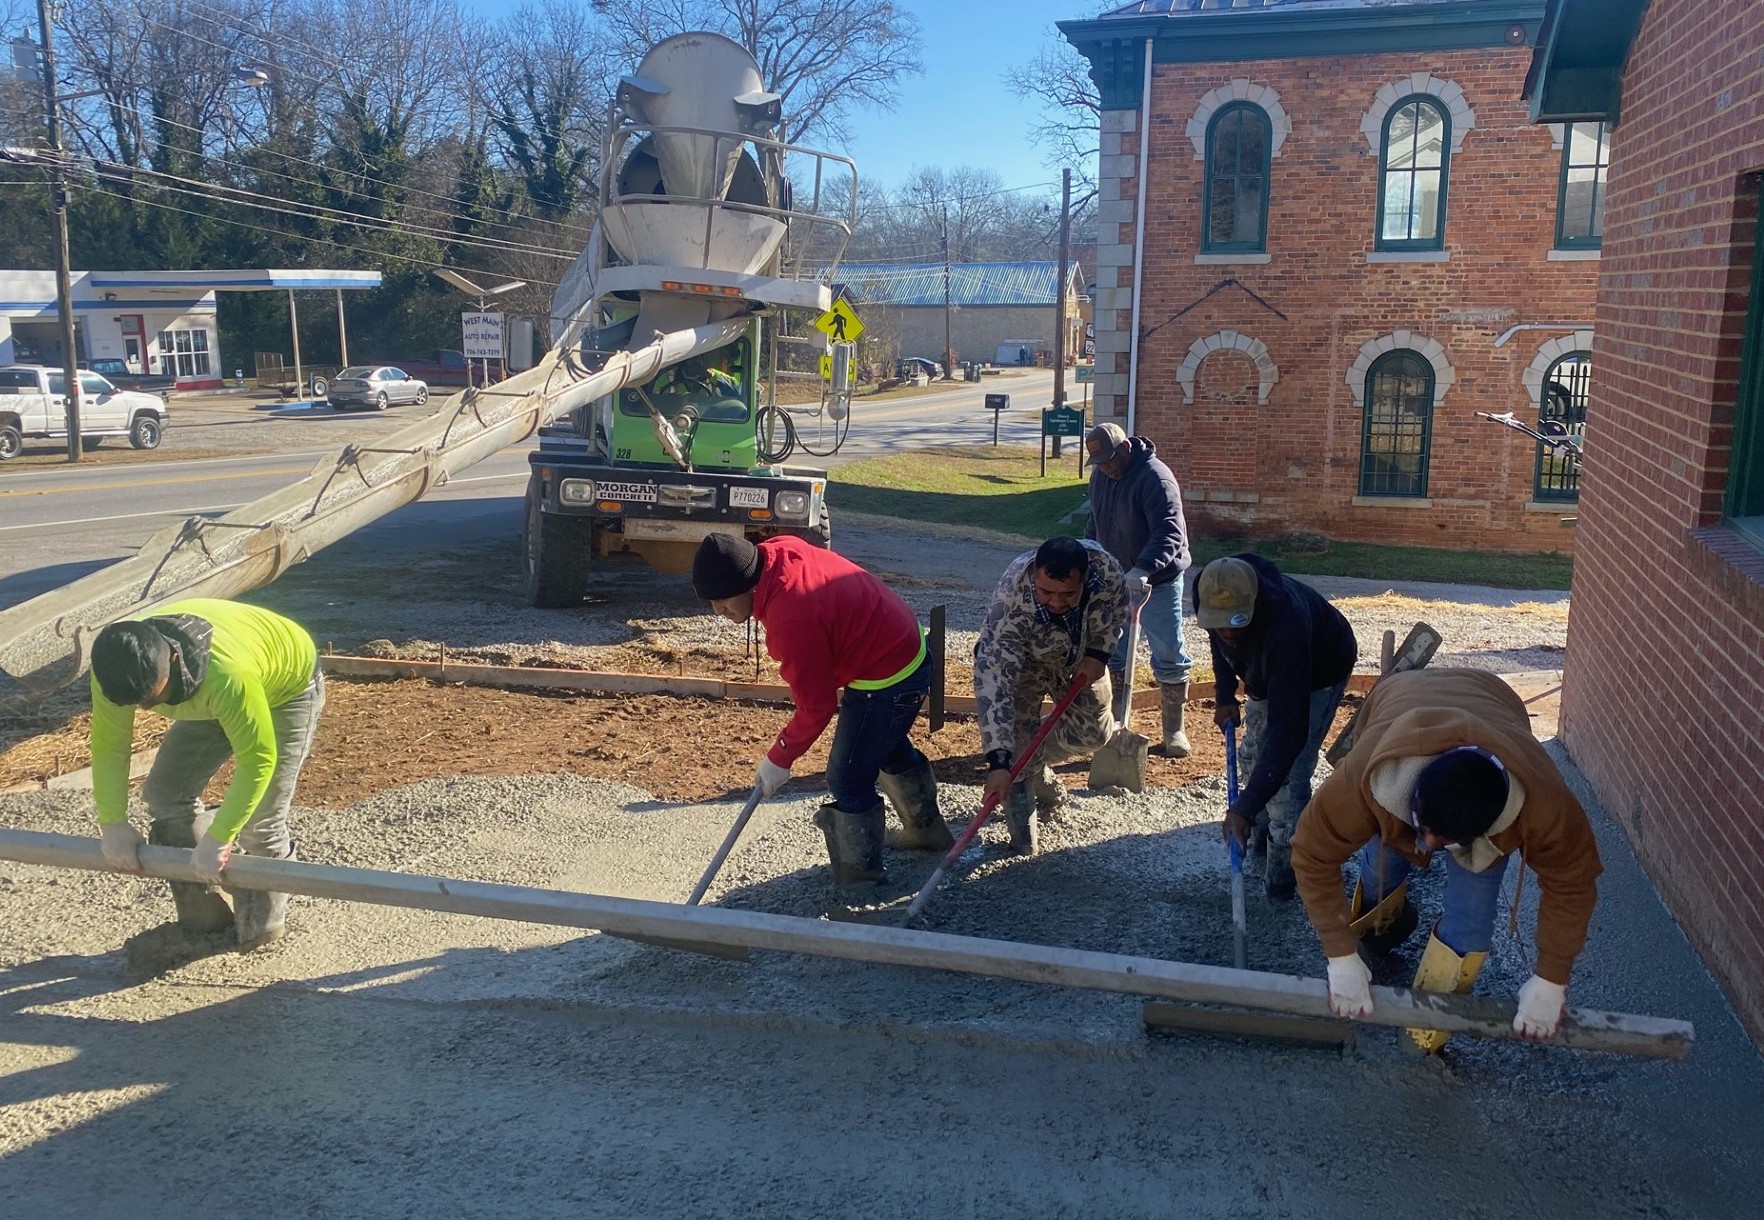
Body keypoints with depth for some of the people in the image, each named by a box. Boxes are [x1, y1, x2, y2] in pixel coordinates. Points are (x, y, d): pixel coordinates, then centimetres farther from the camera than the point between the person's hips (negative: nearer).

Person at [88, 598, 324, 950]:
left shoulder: (227, 674, -46)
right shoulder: (119, 669, -28)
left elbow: (257, 759, -37)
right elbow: (108, 745, -14)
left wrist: (218, 839, -34)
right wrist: (112, 824, -19)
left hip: (287, 686, -7)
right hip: (213, 694, 7)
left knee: (259, 821, -13)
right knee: (165, 793, 1)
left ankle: (260, 928, 11)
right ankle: (202, 922, 15)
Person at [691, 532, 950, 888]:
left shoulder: (792, 621, -34)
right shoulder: (775, 551, -9)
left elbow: (816, 707, -24)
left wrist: (779, 759, -10)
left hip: (886, 680, -10)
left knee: (848, 779, 2)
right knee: (891, 749, 29)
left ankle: (859, 871, 21)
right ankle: (926, 828, 49)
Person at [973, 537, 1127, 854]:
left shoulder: (1106, 568, -35)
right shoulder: (1011, 599, -44)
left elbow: (1117, 608, -8)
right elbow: (993, 678, -46)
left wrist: (1099, 653, -21)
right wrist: (998, 761, -50)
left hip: (1080, 657, 4)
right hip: (1022, 658, -4)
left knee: (1095, 731, 0)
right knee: (1019, 738, -20)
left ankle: (1037, 766, 27)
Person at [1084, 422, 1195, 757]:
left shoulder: (1155, 477, -21)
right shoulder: (1100, 475, 4)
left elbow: (1170, 532, -32)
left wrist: (1143, 569, -45)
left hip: (1157, 584, -6)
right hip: (1114, 580, 7)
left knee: (1170, 656, 0)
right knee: (1114, 657, 10)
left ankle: (1174, 730, 13)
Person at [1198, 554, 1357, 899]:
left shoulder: (1286, 627, -48)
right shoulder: (1209, 596, -29)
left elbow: (1288, 729, -47)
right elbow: (1220, 643, 0)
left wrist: (1246, 807, -49)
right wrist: (1225, 695, -11)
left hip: (1319, 673, -7)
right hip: (1268, 673, 7)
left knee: (1288, 775, -16)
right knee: (1253, 757, 13)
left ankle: (1282, 880, -2)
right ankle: (1262, 843, 33)